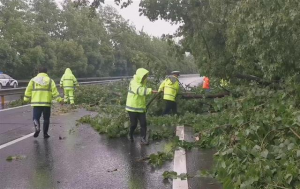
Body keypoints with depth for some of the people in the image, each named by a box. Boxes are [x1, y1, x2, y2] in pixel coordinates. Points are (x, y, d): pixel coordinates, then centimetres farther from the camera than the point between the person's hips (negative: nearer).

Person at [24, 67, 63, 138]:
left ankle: (37, 128, -21)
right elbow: (54, 91, -3)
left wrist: (26, 98, 15)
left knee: (36, 117, 6)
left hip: (36, 103, 0)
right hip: (47, 103, 0)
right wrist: (59, 99, -2)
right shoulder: (50, 81, 6)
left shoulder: (33, 80, 8)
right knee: (46, 119, 11)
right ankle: (45, 133, 12)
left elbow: (28, 90, 5)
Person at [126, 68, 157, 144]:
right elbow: (140, 90, -37)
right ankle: (130, 135, 32)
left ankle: (143, 139, -2)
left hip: (141, 108, 6)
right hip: (132, 108, -6)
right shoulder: (133, 83, -17)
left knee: (143, 123, -5)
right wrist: (150, 91, -50)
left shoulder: (142, 83, 8)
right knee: (134, 124, 4)